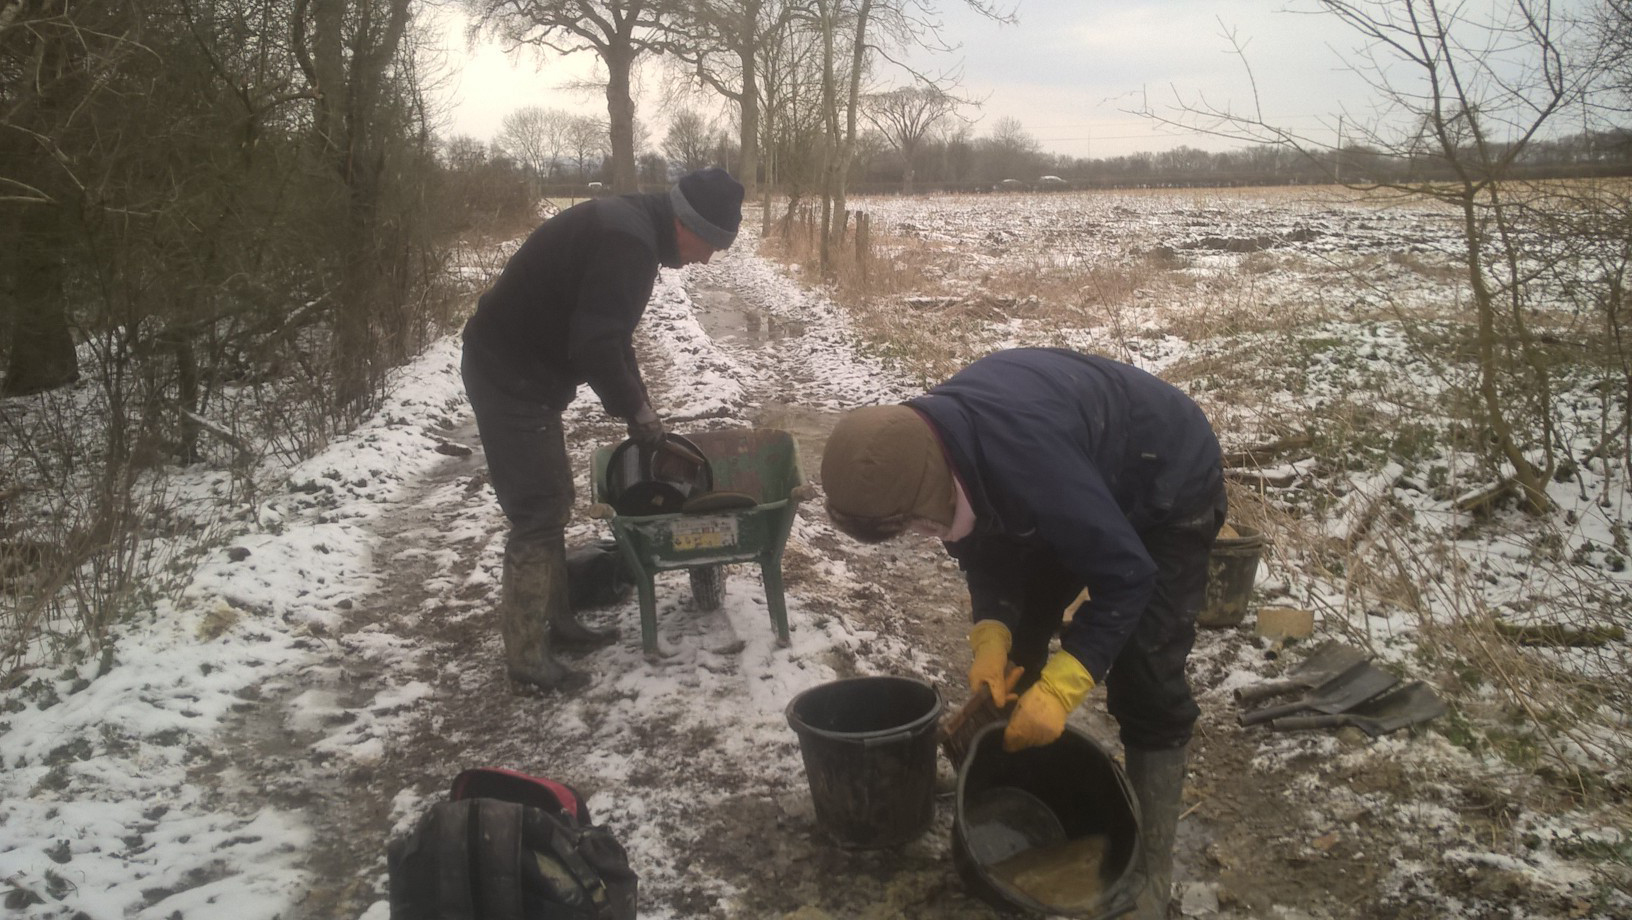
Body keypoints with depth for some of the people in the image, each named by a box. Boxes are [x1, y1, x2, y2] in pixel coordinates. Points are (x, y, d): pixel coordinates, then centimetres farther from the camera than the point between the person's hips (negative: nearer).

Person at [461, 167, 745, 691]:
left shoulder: (631, 228, 11)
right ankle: (525, 657, 3)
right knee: (537, 514, -6)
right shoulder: (626, 243, -22)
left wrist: (639, 406, 15)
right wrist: (636, 410, -13)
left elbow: (607, 333, 19)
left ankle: (557, 621, 29)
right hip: (511, 377, -10)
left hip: (517, 371, 10)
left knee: (553, 503, 17)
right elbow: (595, 345, -28)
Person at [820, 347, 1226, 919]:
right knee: (1015, 639, 6)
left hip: (1169, 486, -7)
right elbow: (984, 547, -5)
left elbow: (1126, 576, -35)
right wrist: (989, 637, -20)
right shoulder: (926, 443, -19)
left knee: (1144, 678, -12)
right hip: (1092, 485, 7)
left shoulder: (1028, 460, -44)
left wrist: (1060, 688, -36)